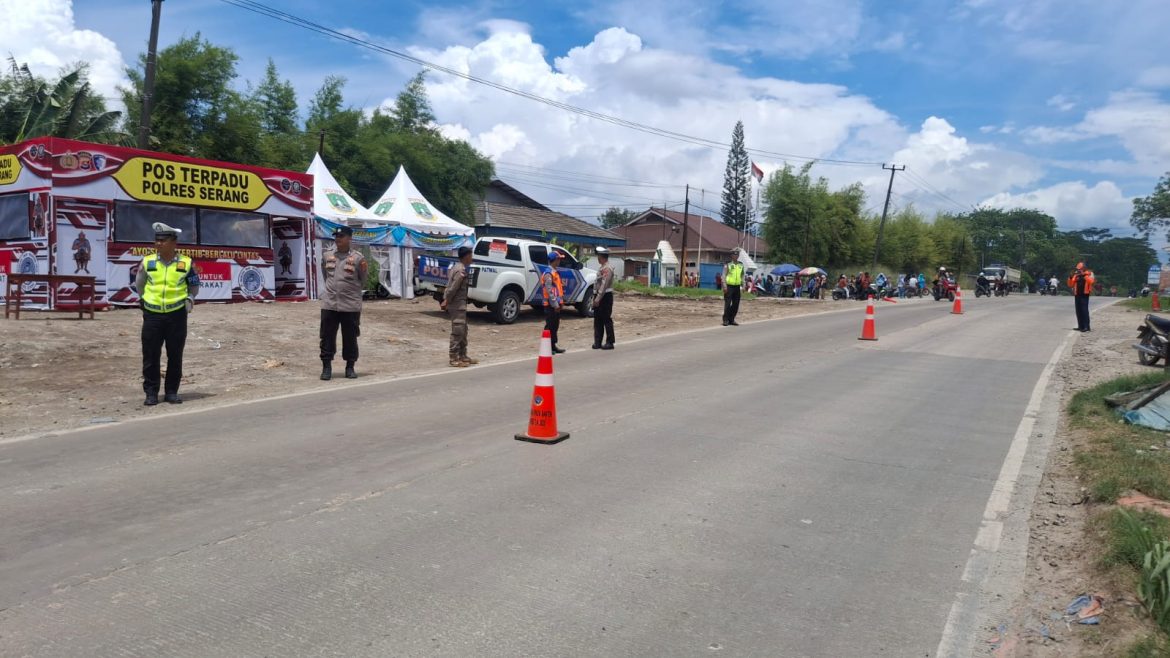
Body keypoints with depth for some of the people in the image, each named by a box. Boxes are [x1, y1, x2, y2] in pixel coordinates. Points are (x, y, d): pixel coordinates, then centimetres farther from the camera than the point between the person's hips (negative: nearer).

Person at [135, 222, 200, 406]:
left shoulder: (186, 263, 1)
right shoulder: (147, 262, 2)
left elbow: (194, 284, 14)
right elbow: (139, 285, 17)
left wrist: (189, 298, -1)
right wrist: (146, 299, 8)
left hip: (177, 315, 0)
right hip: (152, 315, 1)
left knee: (175, 356, 5)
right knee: (150, 356, 3)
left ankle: (171, 392, 17)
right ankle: (151, 392, 13)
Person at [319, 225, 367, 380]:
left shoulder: (358, 258, -5)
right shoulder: (327, 255, 6)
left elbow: (363, 281, 5)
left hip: (351, 305, -3)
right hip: (329, 304, 3)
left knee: (350, 338, 6)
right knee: (327, 337, 4)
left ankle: (350, 367, 18)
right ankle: (326, 367, 14)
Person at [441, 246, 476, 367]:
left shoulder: (457, 267, 14)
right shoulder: (461, 270, -19)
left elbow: (451, 286, 16)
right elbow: (453, 288, -20)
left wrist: (446, 300, 15)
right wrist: (446, 301, -10)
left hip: (459, 304, 10)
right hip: (457, 304, -10)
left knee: (463, 330, 15)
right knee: (458, 331, -7)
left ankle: (463, 356, 22)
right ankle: (454, 359, -4)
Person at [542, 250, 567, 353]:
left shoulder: (555, 272, 16)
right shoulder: (548, 274, -16)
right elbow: (549, 290, -21)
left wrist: (561, 301, 17)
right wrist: (555, 304, -21)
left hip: (556, 304, 10)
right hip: (551, 305, -10)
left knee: (555, 325, 13)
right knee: (550, 326, -6)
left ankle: (553, 346, 20)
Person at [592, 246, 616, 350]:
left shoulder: (607, 268, -15)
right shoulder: (601, 267, 16)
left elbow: (604, 285, -21)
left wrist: (598, 298, -23)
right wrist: (595, 297, 16)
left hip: (605, 297, -10)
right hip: (599, 296, 10)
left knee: (607, 320, -3)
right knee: (598, 320, 10)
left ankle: (609, 342, 3)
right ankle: (597, 342, 15)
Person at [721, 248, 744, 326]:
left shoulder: (741, 265, 10)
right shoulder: (728, 264, -5)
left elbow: (742, 276, 16)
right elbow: (724, 275, -7)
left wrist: (743, 285, 9)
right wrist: (724, 286, -15)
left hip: (737, 287, 5)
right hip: (729, 286, -5)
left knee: (736, 304, 7)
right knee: (727, 304, -4)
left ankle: (731, 319, 16)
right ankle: (725, 320, 3)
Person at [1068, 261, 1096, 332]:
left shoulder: (1089, 273, -1)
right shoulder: (1076, 275, 12)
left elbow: (1091, 281, -20)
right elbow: (1070, 285, 12)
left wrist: (1085, 275, -26)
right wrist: (1070, 277, -3)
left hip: (1084, 294, -6)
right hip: (1077, 294, 6)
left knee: (1084, 310, -13)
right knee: (1078, 311, 7)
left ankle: (1086, 327, -14)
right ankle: (1081, 326, 13)